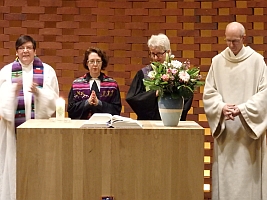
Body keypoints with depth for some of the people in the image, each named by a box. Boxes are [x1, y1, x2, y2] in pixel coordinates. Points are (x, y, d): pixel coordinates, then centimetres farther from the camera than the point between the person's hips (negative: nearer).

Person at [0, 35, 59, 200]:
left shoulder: (47, 71, 6)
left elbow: (53, 100, 1)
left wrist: (38, 92, -17)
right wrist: (14, 91, -19)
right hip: (14, 126, 0)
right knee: (15, 164, 0)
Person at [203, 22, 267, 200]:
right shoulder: (218, 61, 6)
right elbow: (209, 93, 4)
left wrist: (242, 108, -16)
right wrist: (221, 107, -14)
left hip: (249, 128, -2)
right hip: (225, 130, 2)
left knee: (248, 172, -1)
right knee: (225, 174, 3)